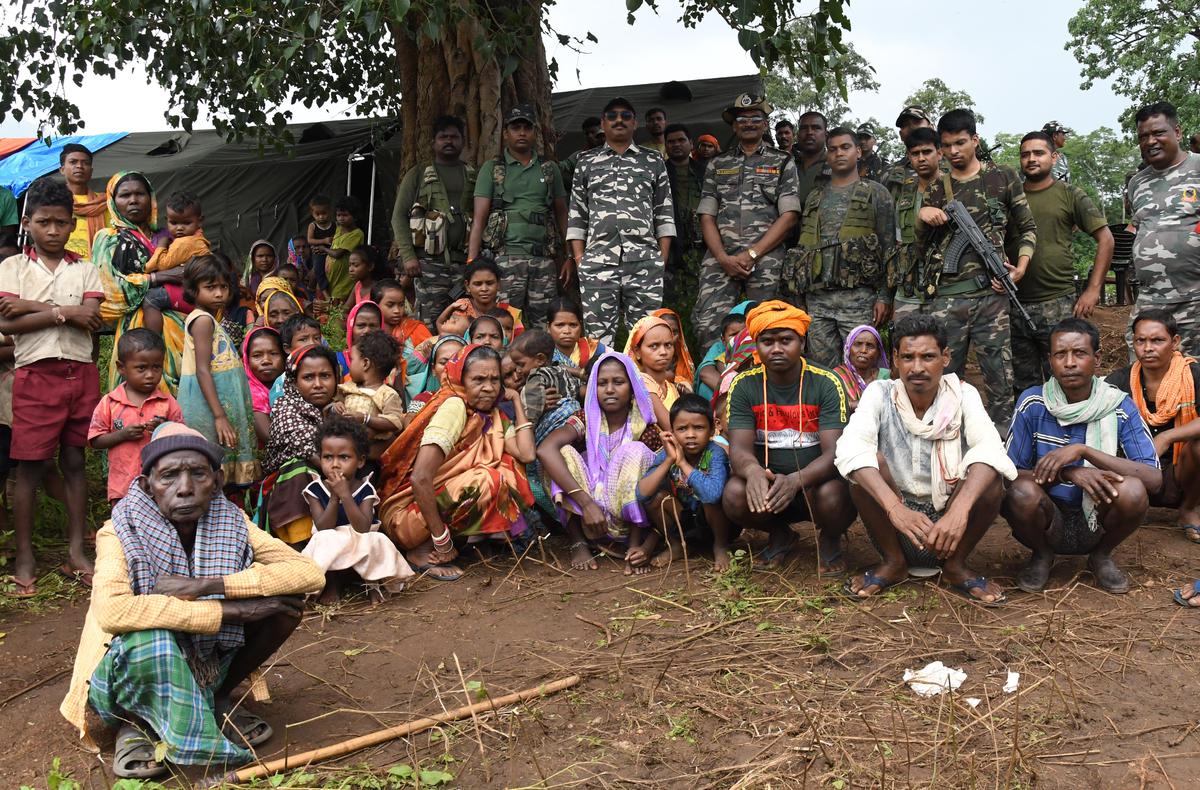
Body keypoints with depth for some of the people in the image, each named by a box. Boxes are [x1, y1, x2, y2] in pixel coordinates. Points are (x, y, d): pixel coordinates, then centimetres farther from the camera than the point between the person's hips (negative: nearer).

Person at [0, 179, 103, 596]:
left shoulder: (85, 270, 10)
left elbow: (91, 321, -5)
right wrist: (64, 313, -11)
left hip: (81, 374, 2)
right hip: (35, 374, -2)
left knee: (75, 462, 7)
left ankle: (76, 552, 14)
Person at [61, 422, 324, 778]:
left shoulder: (231, 523, -14)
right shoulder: (122, 532, -21)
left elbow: (311, 574, -24)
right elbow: (111, 612, -40)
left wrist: (206, 584, -33)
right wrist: (229, 609, -36)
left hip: (207, 662, 4)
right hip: (135, 668, -4)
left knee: (286, 598, -17)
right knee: (149, 637, -37)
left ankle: (219, 698, 4)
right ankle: (135, 721, -5)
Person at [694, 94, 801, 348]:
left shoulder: (783, 163, 13)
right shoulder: (717, 165, 19)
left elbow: (789, 216, 2)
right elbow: (707, 216, 11)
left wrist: (752, 254, -8)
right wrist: (723, 258, -6)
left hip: (766, 258, -1)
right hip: (720, 257, 1)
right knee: (708, 327, -14)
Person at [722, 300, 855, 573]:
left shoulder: (826, 384, -12)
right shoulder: (744, 386, -6)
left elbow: (834, 453, -21)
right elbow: (739, 448, -15)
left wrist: (795, 480, -42)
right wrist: (753, 471, -41)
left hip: (816, 483, -2)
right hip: (767, 486, 2)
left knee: (833, 495, -35)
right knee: (734, 494, -29)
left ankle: (830, 540, 4)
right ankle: (780, 536, 6)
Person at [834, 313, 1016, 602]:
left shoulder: (963, 394, -8)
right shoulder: (880, 393, -9)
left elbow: (989, 448, -27)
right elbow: (851, 446, -29)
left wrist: (959, 511, -45)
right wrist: (895, 508, -44)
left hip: (950, 522, 0)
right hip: (893, 524, 0)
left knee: (991, 479, -27)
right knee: (867, 460, -26)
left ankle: (956, 566, -1)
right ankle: (892, 563, -4)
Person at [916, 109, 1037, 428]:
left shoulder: (1002, 178, 9)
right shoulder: (936, 188, 14)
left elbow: (1027, 229, 13)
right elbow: (922, 243, 17)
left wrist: (1021, 267, -2)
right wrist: (921, 216, -3)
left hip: (991, 295, -1)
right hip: (945, 298, 2)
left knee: (1000, 380, -1)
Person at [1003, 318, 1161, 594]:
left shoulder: (1120, 407, -9)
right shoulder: (1033, 403, -9)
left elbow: (1154, 479, -18)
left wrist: (1083, 450, -28)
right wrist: (1068, 473, -28)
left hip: (1097, 526, 0)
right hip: (1047, 525, 0)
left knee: (1132, 491, -29)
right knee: (1022, 491, -32)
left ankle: (1101, 555, 4)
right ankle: (1042, 555, 3)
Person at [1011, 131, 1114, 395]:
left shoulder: (1070, 195, 4)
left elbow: (1105, 239, 3)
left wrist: (1093, 290, -5)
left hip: (1058, 305, -2)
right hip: (1015, 305, 3)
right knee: (1024, 389, 11)